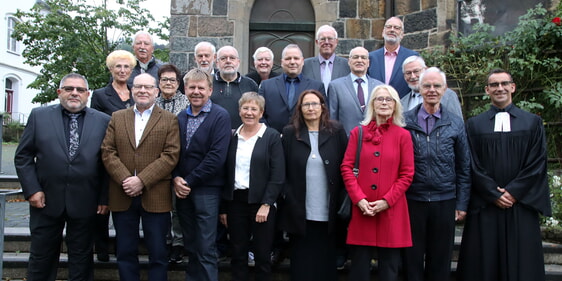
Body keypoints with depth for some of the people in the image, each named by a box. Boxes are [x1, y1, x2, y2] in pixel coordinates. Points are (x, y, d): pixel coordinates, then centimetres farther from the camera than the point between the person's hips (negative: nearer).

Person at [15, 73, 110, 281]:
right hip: (46, 201, 1)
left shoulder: (103, 121, 1)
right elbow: (23, 156, 4)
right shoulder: (38, 116, 4)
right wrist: (31, 190, -4)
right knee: (41, 257, 12)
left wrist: (104, 198, -2)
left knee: (81, 259, 11)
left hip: (85, 204, -1)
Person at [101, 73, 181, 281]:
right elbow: (107, 152, 3)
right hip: (122, 196, 3)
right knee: (125, 253, 11)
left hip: (155, 196, -2)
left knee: (158, 253, 4)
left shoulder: (169, 120, 3)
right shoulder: (117, 118, 12)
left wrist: (142, 180, -16)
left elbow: (171, 155, -7)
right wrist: (125, 179, -12)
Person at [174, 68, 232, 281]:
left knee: (206, 250, -2)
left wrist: (190, 181, -13)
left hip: (206, 189, -5)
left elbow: (217, 156, -15)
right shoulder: (180, 117, 11)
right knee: (190, 246, 14)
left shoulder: (220, 116, -7)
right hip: (182, 190, 5)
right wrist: (176, 179, -7)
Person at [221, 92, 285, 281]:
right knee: (238, 255, 10)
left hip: (262, 203, -3)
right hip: (235, 201, 3)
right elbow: (225, 174, 8)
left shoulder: (272, 137, -3)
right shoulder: (232, 137, 7)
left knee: (262, 255, 5)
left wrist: (266, 205, -14)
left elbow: (278, 176, -8)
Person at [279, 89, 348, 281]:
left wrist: (342, 204, -2)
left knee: (326, 262, 9)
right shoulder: (290, 133, 4)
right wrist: (288, 197, -5)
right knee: (302, 262, 7)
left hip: (329, 213, 0)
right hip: (300, 213, 0)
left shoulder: (336, 132, 3)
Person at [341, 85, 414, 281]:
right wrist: (359, 199, -9)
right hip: (361, 208, 1)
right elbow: (346, 167, 2)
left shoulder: (403, 135, 3)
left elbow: (407, 174, 0)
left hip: (391, 210, 0)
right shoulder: (357, 132, 6)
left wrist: (387, 201, -10)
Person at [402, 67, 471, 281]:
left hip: (445, 201, 1)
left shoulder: (456, 124, 4)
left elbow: (464, 168, 6)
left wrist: (462, 204, 2)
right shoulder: (405, 121, 1)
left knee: (440, 262, 11)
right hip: (412, 200, -1)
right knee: (412, 260, 9)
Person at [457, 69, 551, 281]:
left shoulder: (533, 123, 7)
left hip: (521, 205, 0)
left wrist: (513, 192, -9)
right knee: (484, 264, 3)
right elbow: (473, 166, 1)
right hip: (485, 206, 0)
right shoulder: (474, 125, 6)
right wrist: (494, 194, -9)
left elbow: (537, 164, 0)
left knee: (521, 264, 4)